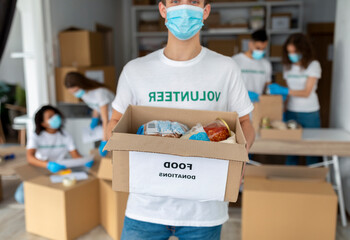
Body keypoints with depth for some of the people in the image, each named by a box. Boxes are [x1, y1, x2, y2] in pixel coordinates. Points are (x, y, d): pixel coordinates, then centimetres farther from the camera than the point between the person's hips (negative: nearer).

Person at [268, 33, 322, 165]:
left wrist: (283, 90, -21)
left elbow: (307, 92, -12)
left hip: (309, 113, -3)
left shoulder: (313, 65, -5)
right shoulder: (288, 66, 10)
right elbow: (289, 91, 11)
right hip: (291, 112, 4)